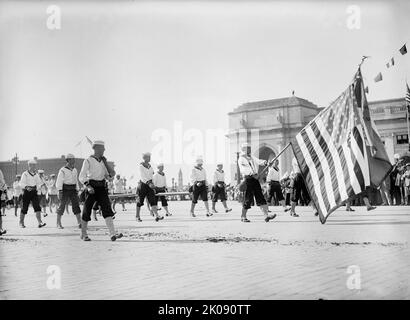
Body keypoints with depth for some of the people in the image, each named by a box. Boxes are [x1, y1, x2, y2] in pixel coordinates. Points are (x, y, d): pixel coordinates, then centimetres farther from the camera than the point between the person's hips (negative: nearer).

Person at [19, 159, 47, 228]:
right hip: (27, 192, -4)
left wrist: (41, 185, -5)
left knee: (37, 207, -10)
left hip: (34, 192, 4)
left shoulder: (36, 174, 10)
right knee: (24, 208, 5)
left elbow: (38, 183, 17)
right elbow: (21, 183, -15)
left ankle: (40, 222, -15)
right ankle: (21, 222, 23)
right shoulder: (25, 174, -7)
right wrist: (26, 187, -32)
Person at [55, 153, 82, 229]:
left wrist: (77, 191, 14)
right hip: (65, 190, -5)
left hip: (73, 190, 5)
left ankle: (79, 223, -9)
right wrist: (59, 192, -17)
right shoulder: (63, 170, -9)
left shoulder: (74, 170, 10)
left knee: (76, 205, -6)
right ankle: (58, 223, 15)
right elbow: (59, 182, -10)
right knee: (62, 206, 2)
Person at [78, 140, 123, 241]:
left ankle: (112, 234, -21)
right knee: (87, 210, 4)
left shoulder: (103, 161, 14)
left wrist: (105, 162, 1)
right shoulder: (88, 161, -4)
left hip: (102, 188, 4)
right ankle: (83, 234, 23)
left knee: (107, 209, -11)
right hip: (92, 188, -4)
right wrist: (88, 186, -24)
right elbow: (81, 177, -8)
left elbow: (112, 174, 10)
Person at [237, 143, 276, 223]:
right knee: (248, 199, -3)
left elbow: (258, 161, 3)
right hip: (248, 179, -6)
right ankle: (243, 216, 13)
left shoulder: (252, 157, 20)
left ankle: (266, 215, -6)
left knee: (260, 197, -2)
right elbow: (243, 170, -15)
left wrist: (264, 162, -20)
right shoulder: (241, 159, -1)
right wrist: (252, 174, -28)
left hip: (255, 178, 6)